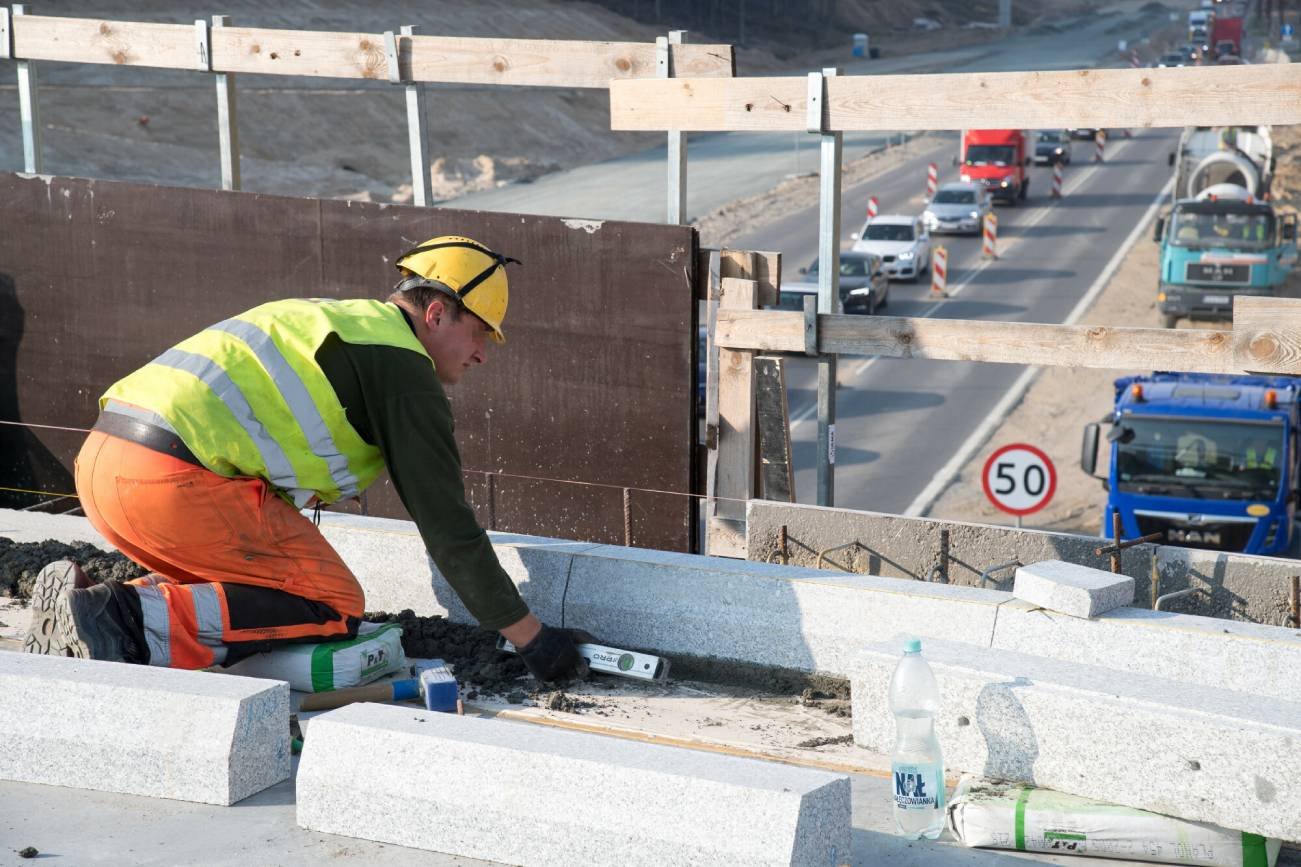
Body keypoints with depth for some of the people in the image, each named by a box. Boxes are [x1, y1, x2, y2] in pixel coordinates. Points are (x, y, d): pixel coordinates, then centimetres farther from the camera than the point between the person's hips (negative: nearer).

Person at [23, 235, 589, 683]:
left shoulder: (325, 320, 29)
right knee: (333, 608, -2)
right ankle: (127, 620, -15)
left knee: (239, 582, 23)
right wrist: (531, 637, 4)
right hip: (175, 480, -9)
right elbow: (445, 525, -2)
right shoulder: (405, 368, 1)